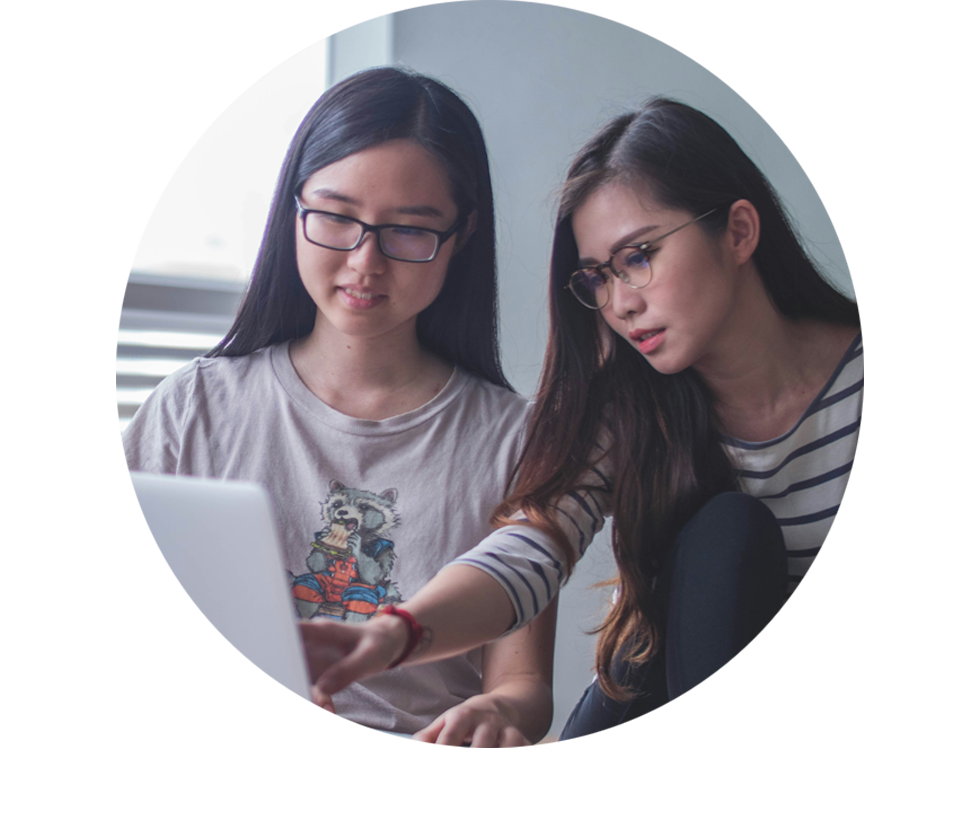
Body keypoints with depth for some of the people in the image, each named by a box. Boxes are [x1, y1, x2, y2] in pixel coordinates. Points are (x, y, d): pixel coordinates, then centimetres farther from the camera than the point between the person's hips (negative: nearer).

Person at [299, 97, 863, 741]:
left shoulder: (866, 379, -15)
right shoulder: (623, 402, -11)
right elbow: (535, 545, -24)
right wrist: (395, 634, -44)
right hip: (674, 673, 2)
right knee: (728, 525, -26)